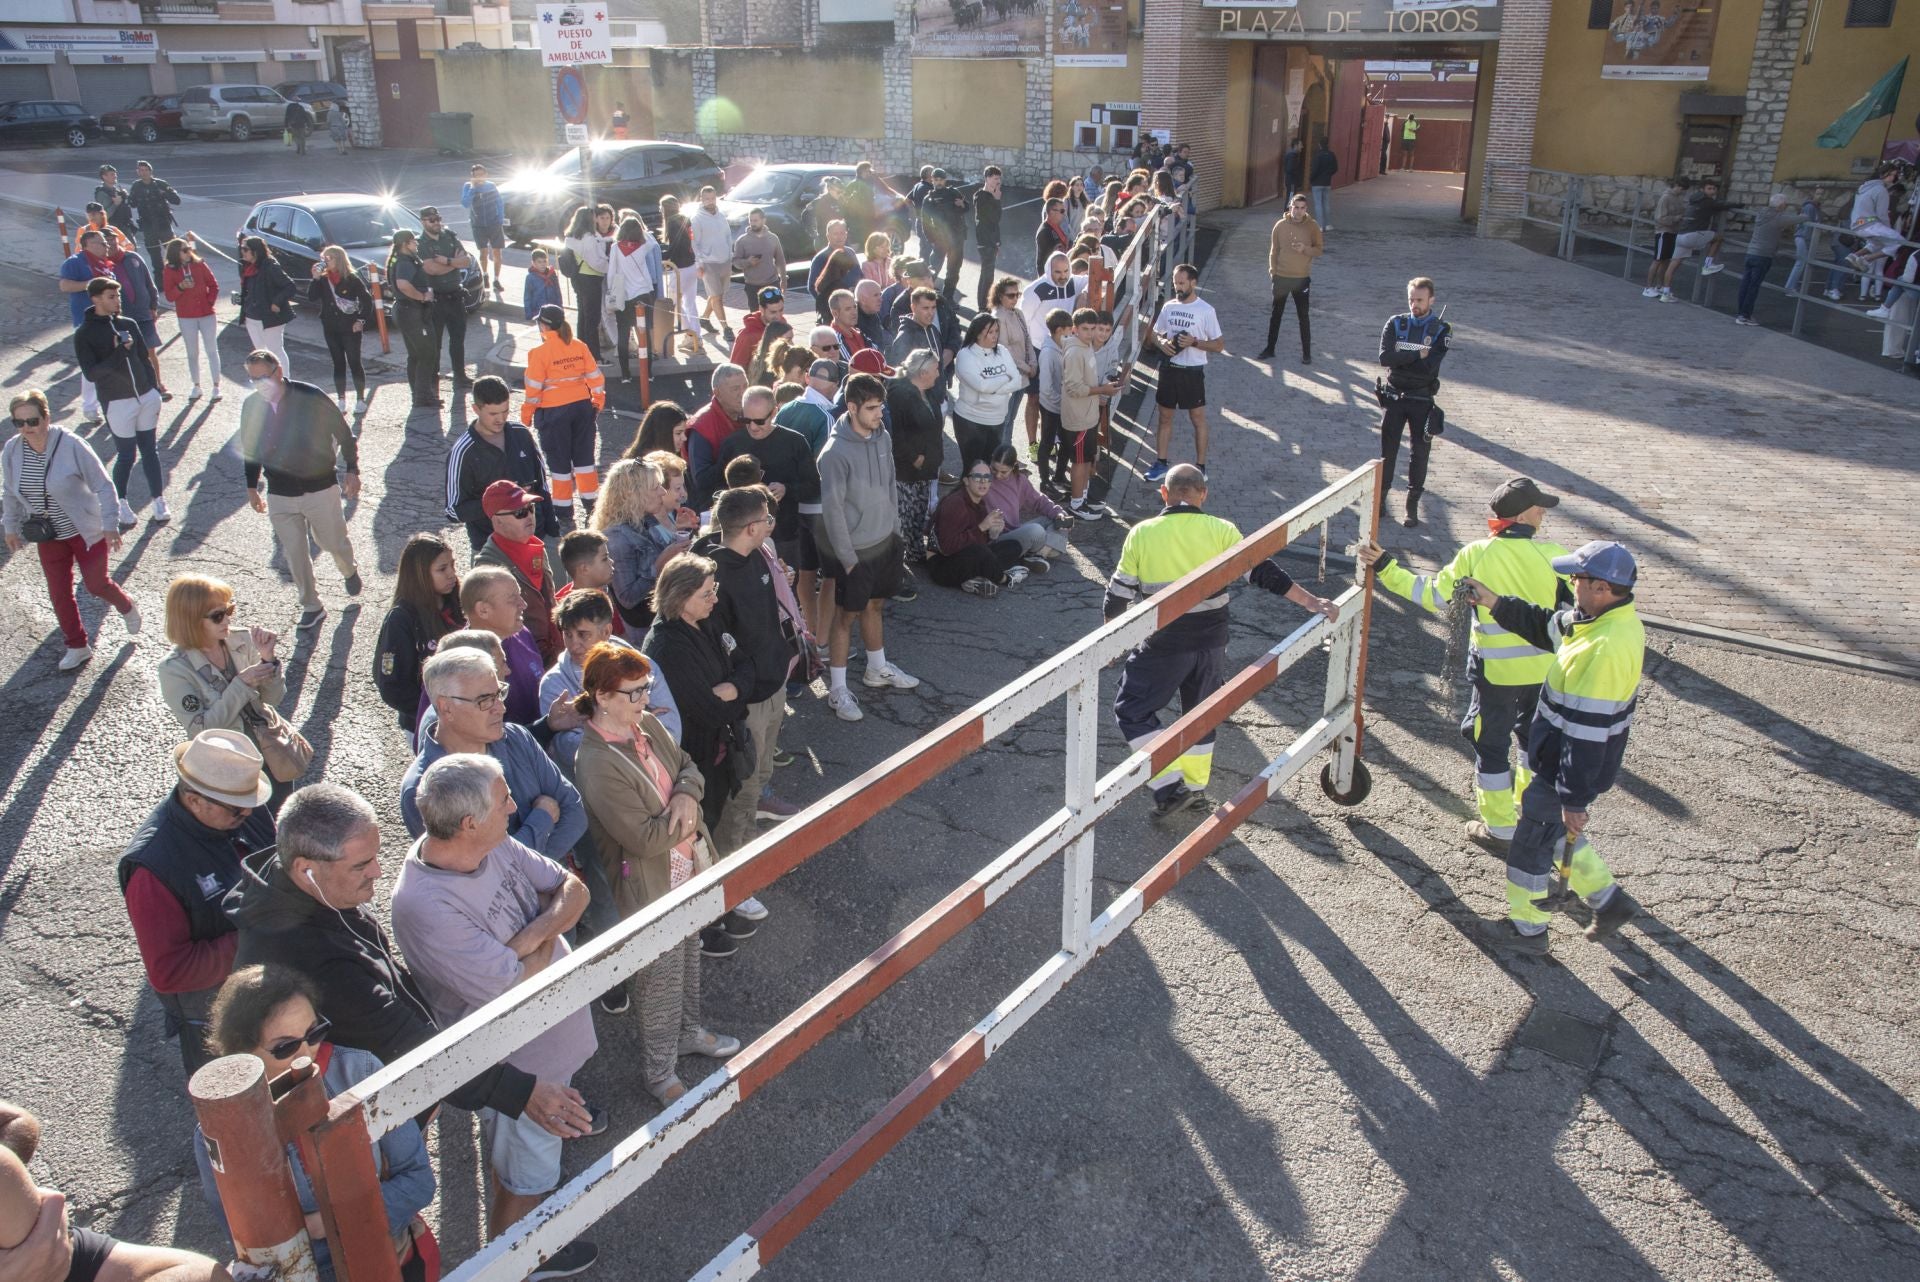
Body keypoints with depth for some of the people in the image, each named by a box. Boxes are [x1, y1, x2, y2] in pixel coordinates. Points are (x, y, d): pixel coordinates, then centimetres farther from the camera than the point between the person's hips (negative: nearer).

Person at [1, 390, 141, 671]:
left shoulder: (71, 446, -24)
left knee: (96, 584, 8)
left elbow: (103, 486, -16)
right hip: (48, 537, 4)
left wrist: (110, 526, -17)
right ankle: (77, 646, 27)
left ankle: (127, 609, 41)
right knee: (59, 594, 9)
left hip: (86, 532, -4)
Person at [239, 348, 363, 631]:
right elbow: (250, 448, 11)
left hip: (320, 488, -3)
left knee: (334, 542, 11)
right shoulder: (251, 406, -4)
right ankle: (311, 606, 20)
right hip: (280, 494, 3)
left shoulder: (310, 397, -16)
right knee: (294, 553, 5)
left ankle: (349, 571, 45)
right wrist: (252, 487, 15)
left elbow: (344, 433, -5)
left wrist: (351, 470, -7)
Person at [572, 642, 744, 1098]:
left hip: (688, 871, 8)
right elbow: (646, 839, -29)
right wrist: (686, 814, -13)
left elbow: (689, 766, 7)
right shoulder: (598, 763, -29)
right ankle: (659, 1072, 32)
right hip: (651, 889, -8)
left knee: (688, 961, 27)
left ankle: (688, 1032, 51)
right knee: (662, 982, 10)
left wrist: (687, 795, -16)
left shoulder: (648, 724, -4)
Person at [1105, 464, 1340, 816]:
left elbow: (1119, 593, 0)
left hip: (1162, 645, -3)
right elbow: (1263, 572, -7)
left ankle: (1170, 787, 4)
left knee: (1131, 710, 12)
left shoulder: (1141, 534, -6)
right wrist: (1313, 602, -2)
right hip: (1211, 642, 3)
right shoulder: (1221, 531, -5)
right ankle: (1196, 790, 33)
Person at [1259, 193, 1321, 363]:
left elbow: (1319, 250, -2)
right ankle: (1269, 349, 21)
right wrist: (1272, 268, -3)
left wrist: (1305, 249, -21)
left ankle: (1307, 352, 11)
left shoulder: (1312, 226, -6)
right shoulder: (1280, 225, -3)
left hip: (1302, 278, -2)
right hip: (1281, 277, 2)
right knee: (1276, 314, 11)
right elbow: (1274, 250, 5)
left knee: (1303, 316, 3)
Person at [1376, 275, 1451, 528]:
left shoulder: (1441, 330, -5)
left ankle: (1413, 504, 12)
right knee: (1388, 448, 6)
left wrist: (1401, 357, -15)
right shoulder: (1395, 323, 0)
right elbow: (1384, 357, -15)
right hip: (1394, 396, 1)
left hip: (1422, 400, -1)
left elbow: (1430, 365, -19)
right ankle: (1381, 496, 18)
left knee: (1419, 453, 3)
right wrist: (1418, 355, -16)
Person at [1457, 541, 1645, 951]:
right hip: (1564, 761, 9)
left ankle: (1527, 929, 29)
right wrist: (1495, 602, 8)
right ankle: (1610, 901, 39)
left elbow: (1587, 730, -30)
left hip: (1566, 771, -9)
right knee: (1557, 832, 28)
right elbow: (1549, 625, 14)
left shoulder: (1604, 649, -33)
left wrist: (1575, 798, -25)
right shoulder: (1615, 619, -3)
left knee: (1531, 845, 11)